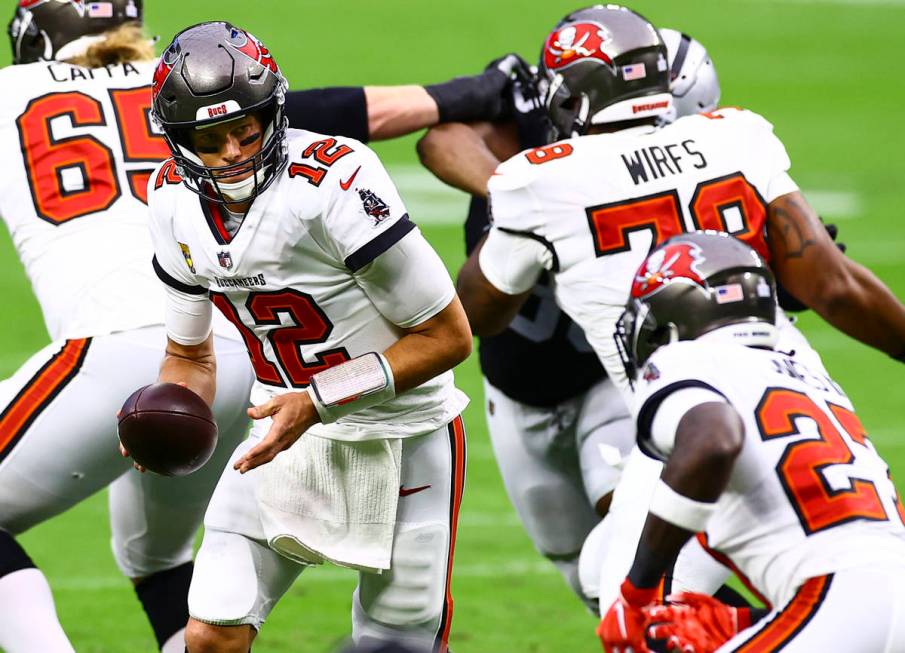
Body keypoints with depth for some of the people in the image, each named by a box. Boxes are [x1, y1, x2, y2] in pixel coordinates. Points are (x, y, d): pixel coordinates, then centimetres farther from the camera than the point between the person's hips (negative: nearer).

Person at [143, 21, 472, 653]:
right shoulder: (176, 202, -5)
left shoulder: (336, 183, -27)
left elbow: (448, 337, -21)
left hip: (399, 439, -5)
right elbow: (190, 355, 10)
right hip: (288, 434, 5)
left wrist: (318, 401, -25)